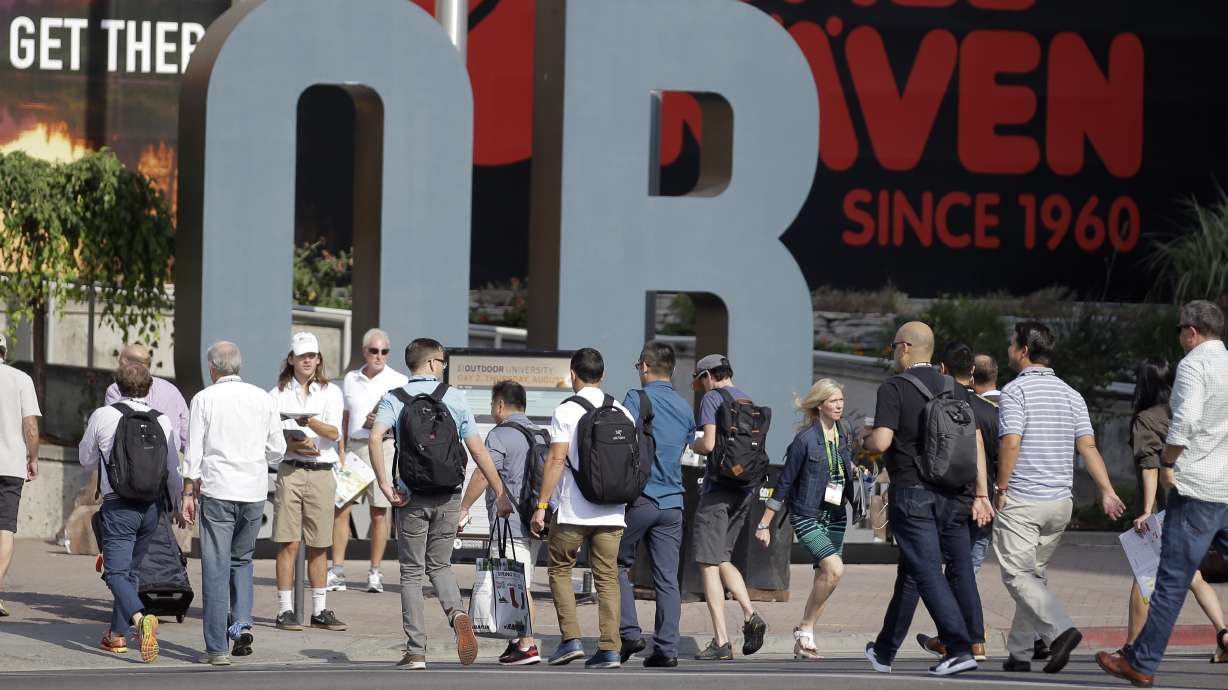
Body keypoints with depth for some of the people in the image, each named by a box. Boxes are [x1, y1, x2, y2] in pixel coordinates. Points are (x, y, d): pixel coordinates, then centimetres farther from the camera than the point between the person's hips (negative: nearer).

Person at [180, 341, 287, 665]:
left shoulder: (204, 399, -2)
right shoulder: (263, 399, 6)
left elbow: (193, 453, -4)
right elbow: (277, 450, 10)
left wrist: (189, 494, 2)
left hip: (217, 491, -3)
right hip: (254, 492, 3)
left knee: (216, 568, 0)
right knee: (242, 560, 20)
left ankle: (217, 647, -1)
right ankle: (242, 623, 1)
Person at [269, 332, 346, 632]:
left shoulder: (330, 392, 8)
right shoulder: (278, 394, 8)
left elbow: (334, 433, -5)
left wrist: (311, 423, -24)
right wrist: (293, 444, -15)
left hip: (321, 472, 1)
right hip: (290, 470, -1)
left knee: (318, 546, 6)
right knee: (288, 544, -5)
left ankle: (320, 610, 13)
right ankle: (285, 610, -3)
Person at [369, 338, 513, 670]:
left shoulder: (395, 398, 0)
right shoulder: (455, 398, 4)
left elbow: (375, 438, -18)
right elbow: (478, 450, 1)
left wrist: (384, 485, -13)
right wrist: (500, 493, 7)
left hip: (413, 497, -1)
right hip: (449, 496, 1)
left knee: (412, 573, 7)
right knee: (439, 565, 18)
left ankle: (416, 652, 3)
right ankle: (458, 614, -12)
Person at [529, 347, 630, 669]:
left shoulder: (566, 411, -6)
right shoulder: (622, 412, 8)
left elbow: (556, 460, -11)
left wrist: (542, 505, -8)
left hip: (573, 510, -4)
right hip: (612, 510, 4)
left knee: (560, 570, 11)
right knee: (607, 577, 6)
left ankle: (570, 639, 0)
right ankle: (609, 649, 0)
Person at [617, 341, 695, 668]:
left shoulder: (637, 399, -6)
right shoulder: (685, 408, 13)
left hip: (640, 497, -5)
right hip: (673, 501, 5)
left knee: (618, 564, 10)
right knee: (667, 577, 3)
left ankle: (629, 632, -1)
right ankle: (666, 647, -2)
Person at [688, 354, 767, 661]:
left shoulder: (712, 399, -7)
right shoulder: (748, 401, 15)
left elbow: (709, 443, -18)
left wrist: (691, 445, 3)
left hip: (718, 487, -7)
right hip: (746, 489, 7)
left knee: (708, 564, -3)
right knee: (722, 559, 18)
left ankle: (721, 641, -7)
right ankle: (750, 615, -2)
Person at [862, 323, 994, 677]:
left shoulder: (894, 388, -6)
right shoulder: (957, 390, 12)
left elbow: (881, 442, -16)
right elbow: (977, 441, 6)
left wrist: (866, 440, 7)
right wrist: (981, 494, 6)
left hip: (912, 493, -6)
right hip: (953, 496, 6)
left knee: (928, 572, -9)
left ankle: (959, 648, -21)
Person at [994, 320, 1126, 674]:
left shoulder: (1015, 391, -9)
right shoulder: (1071, 394, 10)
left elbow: (1011, 444, -19)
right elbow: (1088, 447, 3)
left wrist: (1000, 489, -9)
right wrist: (1107, 491, 0)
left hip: (1022, 500, -7)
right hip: (1061, 501, 7)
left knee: (1017, 575, -5)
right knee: (1034, 573, 15)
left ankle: (1060, 630, -25)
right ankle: (1020, 651, 17)